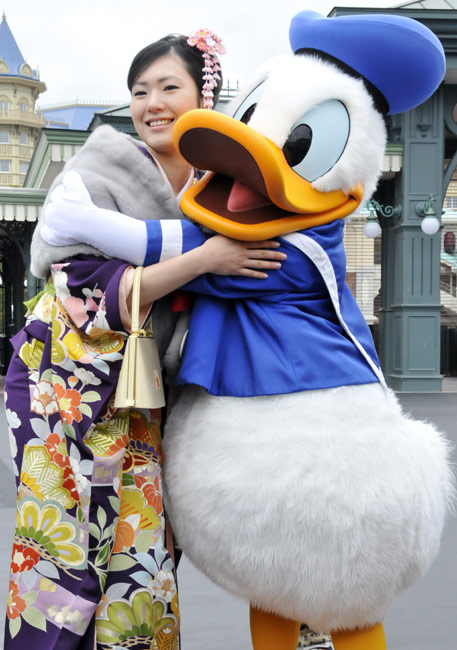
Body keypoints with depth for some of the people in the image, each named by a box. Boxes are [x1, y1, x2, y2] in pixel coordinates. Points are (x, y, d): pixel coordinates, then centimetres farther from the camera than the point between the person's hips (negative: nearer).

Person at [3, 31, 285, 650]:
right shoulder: (99, 175, -8)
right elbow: (96, 297, -19)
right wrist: (203, 258, -24)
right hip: (65, 384, -5)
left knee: (142, 557, 4)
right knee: (66, 554, -5)